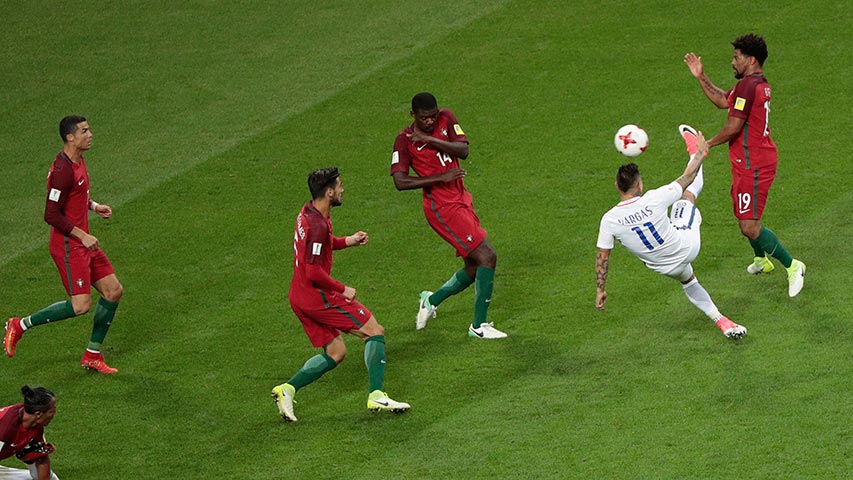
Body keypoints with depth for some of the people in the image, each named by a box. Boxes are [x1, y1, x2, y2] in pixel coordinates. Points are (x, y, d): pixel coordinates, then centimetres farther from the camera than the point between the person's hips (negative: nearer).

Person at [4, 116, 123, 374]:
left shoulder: (78, 160, 9)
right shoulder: (63, 170, -22)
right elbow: (51, 215, -23)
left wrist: (94, 206, 10)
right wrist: (82, 236, -21)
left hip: (83, 242, 10)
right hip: (68, 246, -10)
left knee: (113, 291, 8)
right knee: (81, 305, -13)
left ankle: (93, 354, 17)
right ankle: (20, 325, 2)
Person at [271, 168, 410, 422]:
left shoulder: (308, 213, 8)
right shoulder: (317, 225, -22)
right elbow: (314, 272, -24)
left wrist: (347, 241, 12)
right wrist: (343, 290, -12)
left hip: (299, 297, 10)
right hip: (318, 296, -10)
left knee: (335, 353, 14)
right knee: (375, 332, -1)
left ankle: (287, 389, 3)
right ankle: (377, 396, -5)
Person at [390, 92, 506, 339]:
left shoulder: (446, 118, 5)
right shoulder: (405, 140, -9)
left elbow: (463, 150, -6)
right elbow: (400, 182, -16)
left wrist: (430, 140, -18)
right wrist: (441, 177, -19)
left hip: (461, 201, 7)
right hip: (443, 208, -7)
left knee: (475, 267, 14)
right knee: (487, 257, -14)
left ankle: (432, 300, 36)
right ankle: (478, 325, -6)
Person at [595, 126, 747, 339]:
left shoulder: (609, 220, -22)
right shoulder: (654, 199, -29)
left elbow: (602, 257, -12)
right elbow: (687, 178, -15)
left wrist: (600, 290, 1)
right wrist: (700, 152, 2)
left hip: (666, 267, 2)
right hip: (688, 245, -2)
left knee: (688, 280, 36)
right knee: (688, 191, 17)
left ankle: (720, 320, 39)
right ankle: (694, 152, 43)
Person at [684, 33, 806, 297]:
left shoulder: (747, 86, -21)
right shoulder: (760, 84, 13)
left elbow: (734, 127, -20)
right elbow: (722, 101, 25)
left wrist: (708, 144, -4)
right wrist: (701, 77, 22)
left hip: (753, 166, -11)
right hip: (757, 161, 11)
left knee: (749, 227, -11)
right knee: (742, 216, 27)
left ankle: (792, 266, -4)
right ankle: (762, 259, 45)